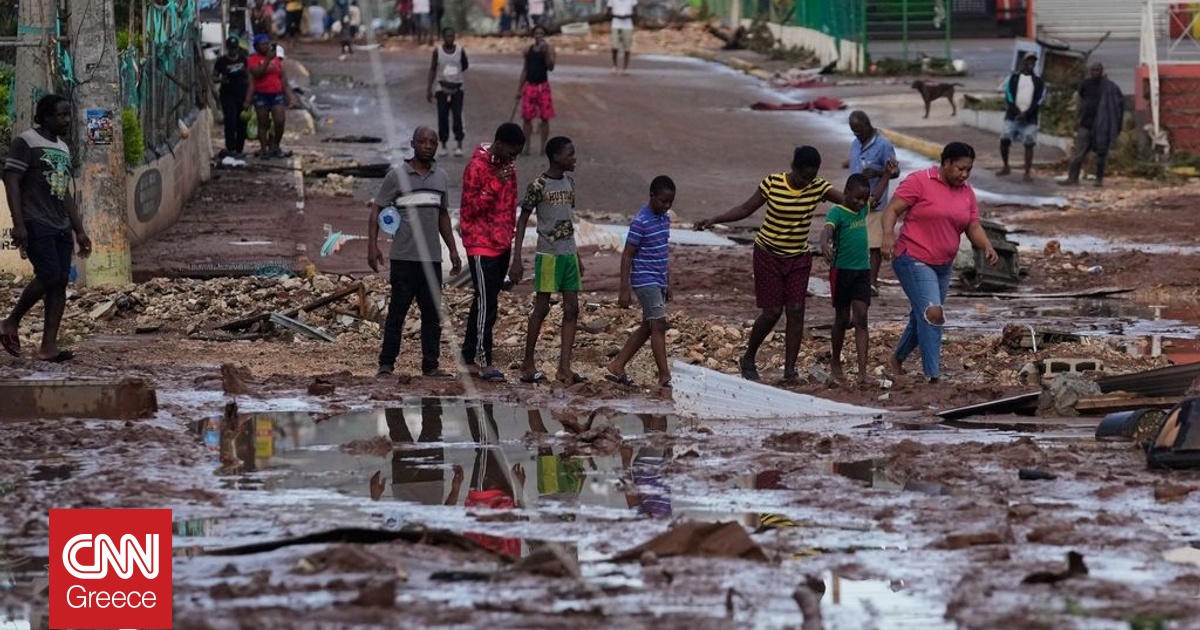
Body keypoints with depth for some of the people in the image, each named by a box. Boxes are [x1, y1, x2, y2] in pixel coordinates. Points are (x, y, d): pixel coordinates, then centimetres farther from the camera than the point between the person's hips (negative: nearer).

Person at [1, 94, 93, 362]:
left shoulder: (63, 148, 18)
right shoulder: (25, 142, -6)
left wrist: (79, 231, 18)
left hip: (61, 227, 8)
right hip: (36, 224, -8)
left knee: (61, 281, -1)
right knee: (49, 275, -17)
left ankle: (48, 346, -1)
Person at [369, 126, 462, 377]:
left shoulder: (441, 177, 13)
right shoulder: (397, 175, -2)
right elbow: (376, 210, -2)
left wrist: (453, 250, 21)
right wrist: (372, 246, -12)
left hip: (432, 258, 5)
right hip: (404, 258, -5)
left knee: (432, 313, 4)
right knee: (397, 311, -2)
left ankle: (430, 365, 9)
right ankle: (386, 363, 3)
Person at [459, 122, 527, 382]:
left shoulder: (508, 165, 9)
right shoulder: (477, 167, -15)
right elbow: (470, 209, -17)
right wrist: (495, 184, -25)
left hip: (502, 243, 8)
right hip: (481, 243, -8)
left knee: (487, 299, 13)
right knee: (486, 302, -11)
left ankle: (470, 351, 22)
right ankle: (484, 361, -11)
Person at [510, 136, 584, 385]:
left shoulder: (569, 181, 11)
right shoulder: (538, 186, -10)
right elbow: (522, 221, -7)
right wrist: (516, 260, -12)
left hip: (568, 253, 7)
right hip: (548, 254, -7)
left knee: (572, 309, 1)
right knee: (542, 307, -2)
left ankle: (564, 367, 1)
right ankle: (528, 365, 7)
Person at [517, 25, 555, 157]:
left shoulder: (549, 49, -1)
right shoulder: (528, 50, 8)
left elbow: (550, 67, -13)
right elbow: (525, 70, 14)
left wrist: (546, 51, -24)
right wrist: (519, 89, 13)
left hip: (543, 86, -2)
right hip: (529, 86, 2)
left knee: (545, 118, -1)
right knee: (527, 117, 0)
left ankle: (543, 146, 8)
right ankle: (526, 147, 6)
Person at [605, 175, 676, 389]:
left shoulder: (664, 219, 10)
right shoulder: (641, 222, -15)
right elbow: (627, 255, -14)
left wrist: (667, 283, 21)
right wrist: (624, 289, -17)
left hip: (658, 281, 9)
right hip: (645, 281, -9)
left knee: (647, 328, 11)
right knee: (658, 325, -12)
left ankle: (616, 367, 18)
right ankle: (665, 377, -14)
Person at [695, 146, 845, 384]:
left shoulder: (818, 187, -8)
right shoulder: (772, 184, -14)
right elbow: (746, 208, -4)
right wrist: (714, 220, -12)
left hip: (799, 258, 3)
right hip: (769, 255, -3)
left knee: (796, 311, -6)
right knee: (772, 312, -4)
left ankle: (790, 369, 1)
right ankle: (748, 359, 17)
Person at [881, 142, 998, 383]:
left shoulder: (966, 192, 10)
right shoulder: (919, 181, -10)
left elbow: (974, 227, 9)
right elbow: (892, 209, -11)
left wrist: (987, 247, -11)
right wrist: (888, 234, -29)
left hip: (943, 265, 7)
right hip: (914, 260, -7)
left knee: (922, 317, 17)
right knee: (932, 313, -20)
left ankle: (896, 360, 40)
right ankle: (933, 376, -20)